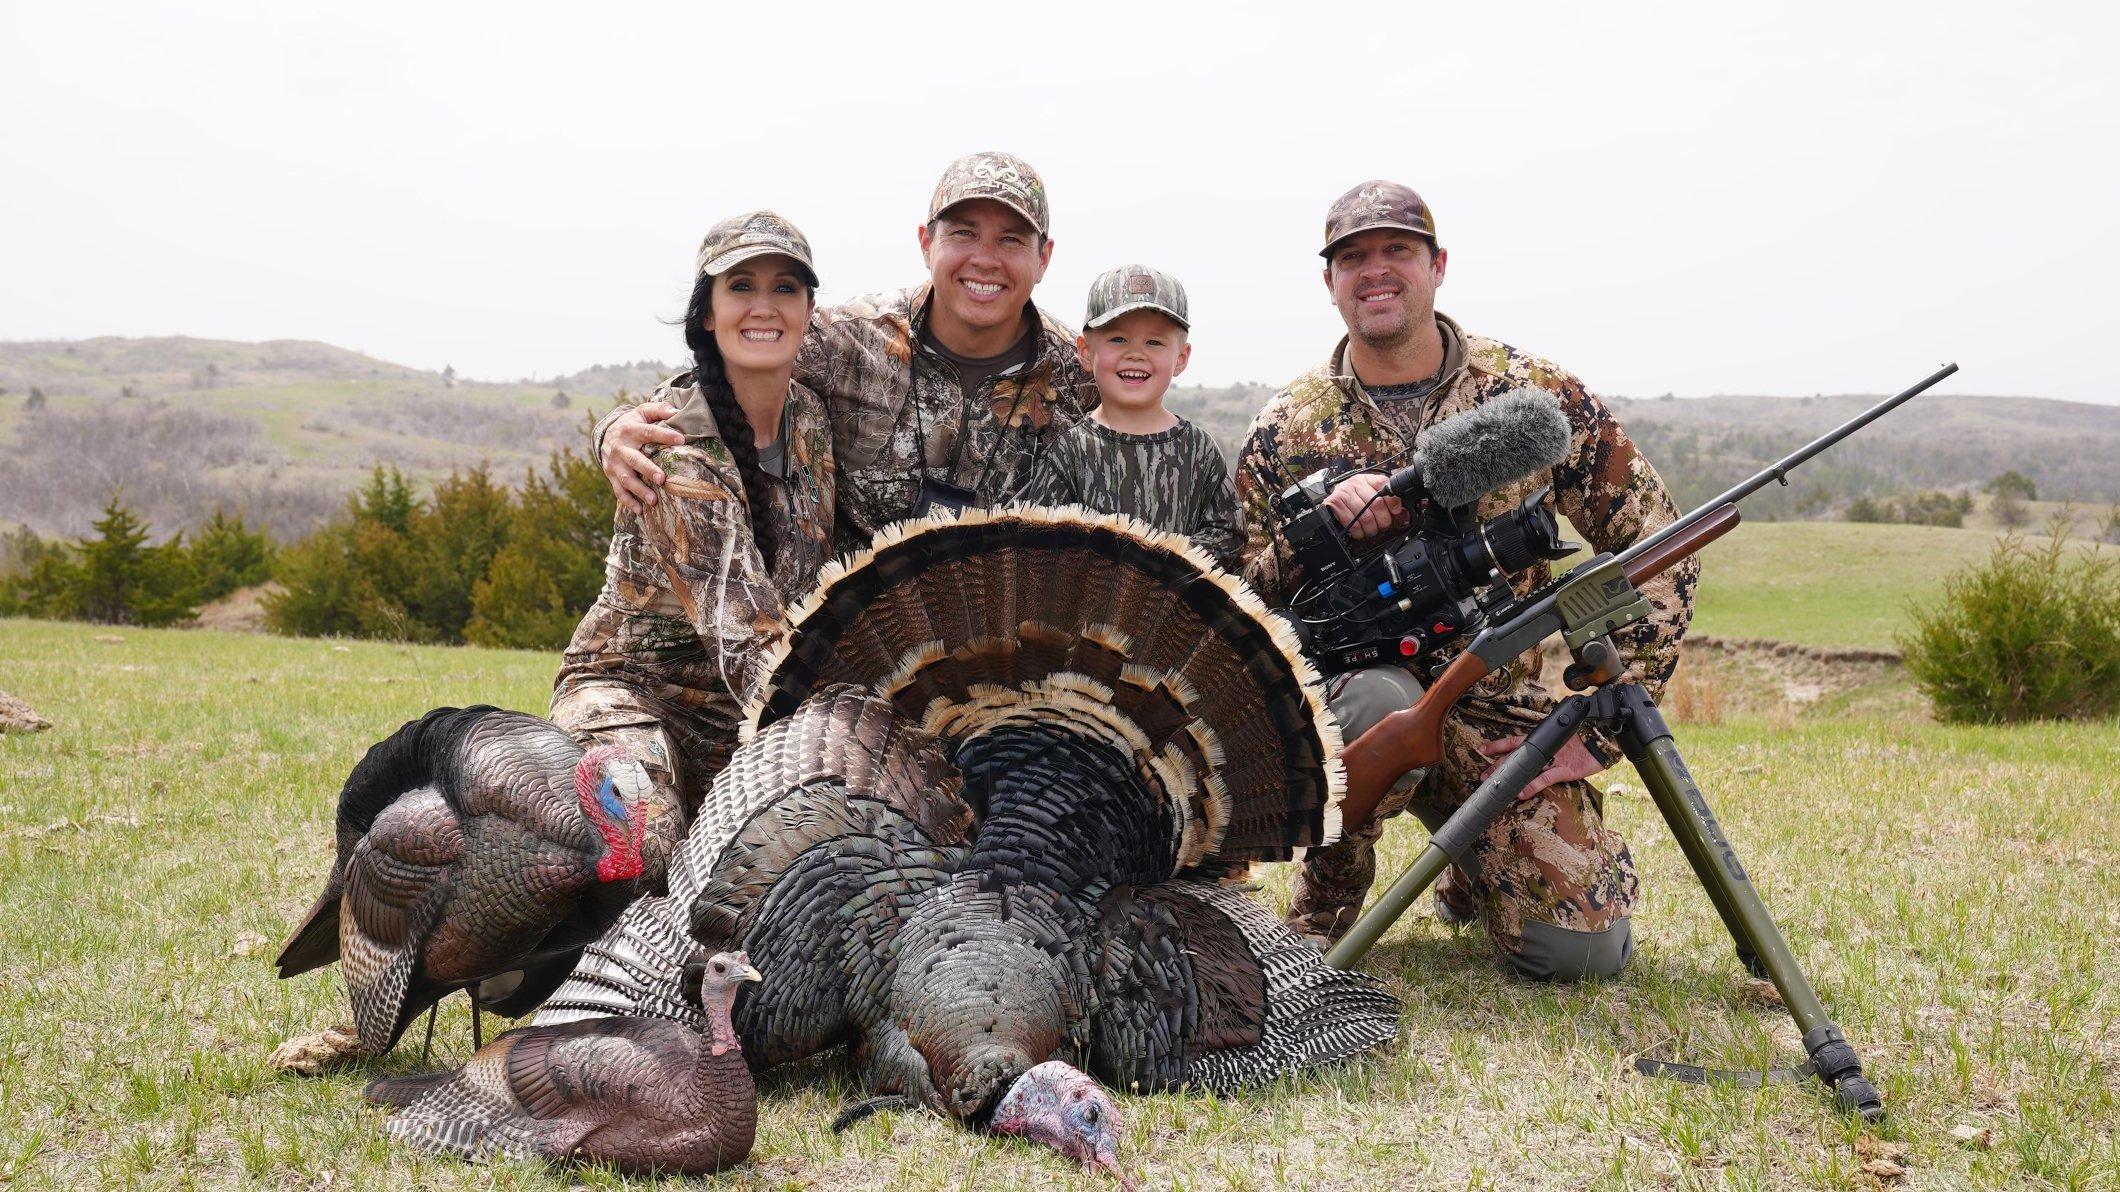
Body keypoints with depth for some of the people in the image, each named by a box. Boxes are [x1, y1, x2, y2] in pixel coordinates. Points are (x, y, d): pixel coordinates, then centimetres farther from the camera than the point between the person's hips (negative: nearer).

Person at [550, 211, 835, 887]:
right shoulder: (678, 451, -20)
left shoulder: (816, 419, 2)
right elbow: (747, 638, -28)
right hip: (635, 687, -6)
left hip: (745, 721, 6)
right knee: (639, 847, -35)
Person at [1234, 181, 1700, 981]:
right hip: (1341, 698, 0)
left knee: (1584, 946, -14)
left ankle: (1474, 869, 23)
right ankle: (1325, 905, -6)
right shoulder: (1287, 427, 0)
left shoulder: (1537, 397, -3)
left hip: (1497, 714, 1)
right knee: (1385, 700, -38)